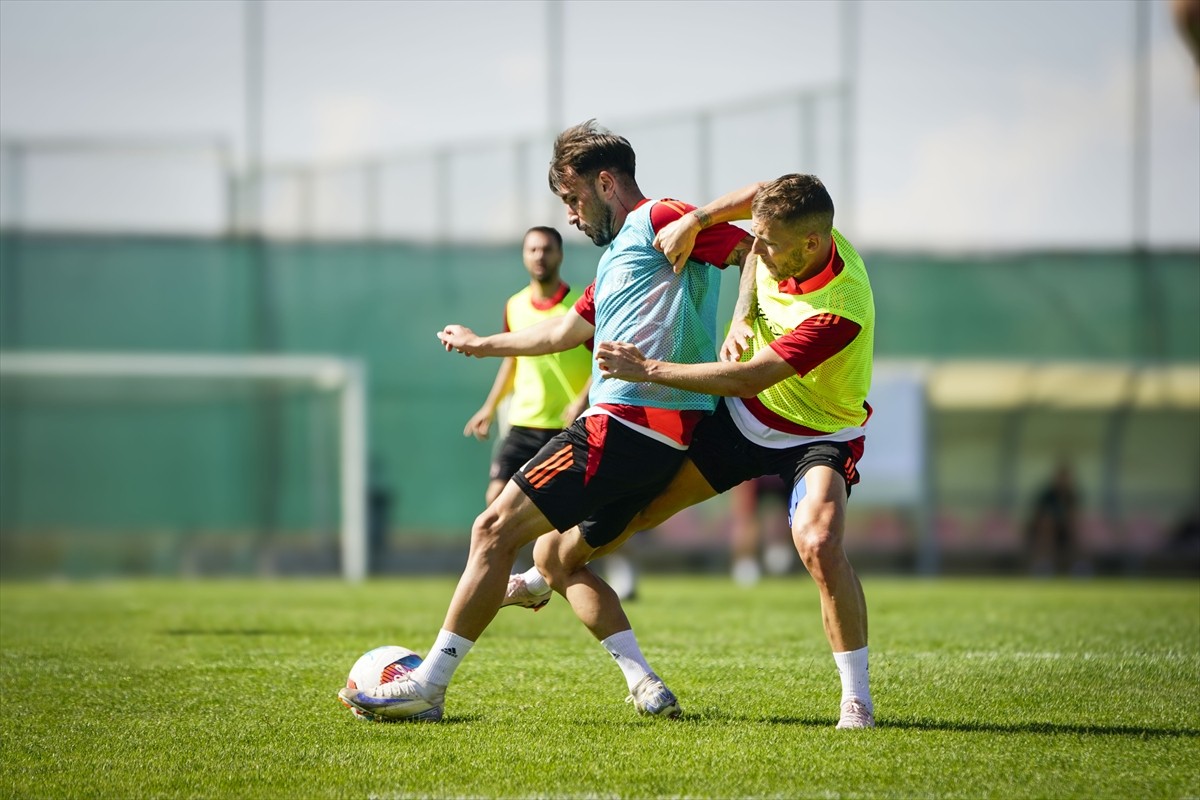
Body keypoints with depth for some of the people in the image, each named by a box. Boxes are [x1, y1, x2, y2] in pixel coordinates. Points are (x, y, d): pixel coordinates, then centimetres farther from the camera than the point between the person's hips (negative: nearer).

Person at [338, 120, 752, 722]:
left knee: (495, 531, -8)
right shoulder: (617, 256, 26)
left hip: (623, 425, -10)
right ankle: (646, 686, 2)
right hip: (659, 443, 10)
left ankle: (426, 687, -8)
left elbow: (756, 251, -12)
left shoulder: (660, 221, -3)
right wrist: (480, 344, 49)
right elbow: (563, 333, 38)